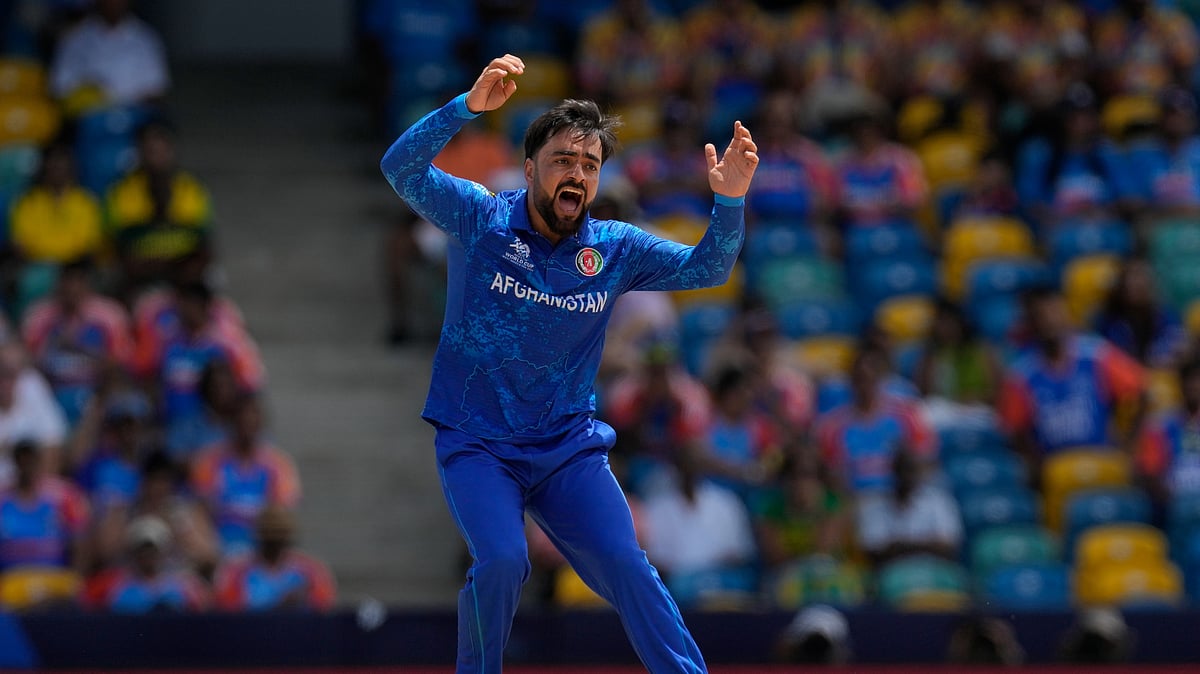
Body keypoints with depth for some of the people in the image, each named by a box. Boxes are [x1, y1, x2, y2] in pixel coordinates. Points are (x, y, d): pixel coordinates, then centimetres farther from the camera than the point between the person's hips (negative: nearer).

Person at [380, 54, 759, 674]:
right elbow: (401, 168, -19)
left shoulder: (614, 250, 1)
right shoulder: (480, 220, -6)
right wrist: (470, 106, -34)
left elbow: (707, 268, -3)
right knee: (501, 559, -23)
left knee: (626, 567, -13)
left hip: (569, 449, 2)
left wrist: (729, 202, -22)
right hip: (477, 445, -2)